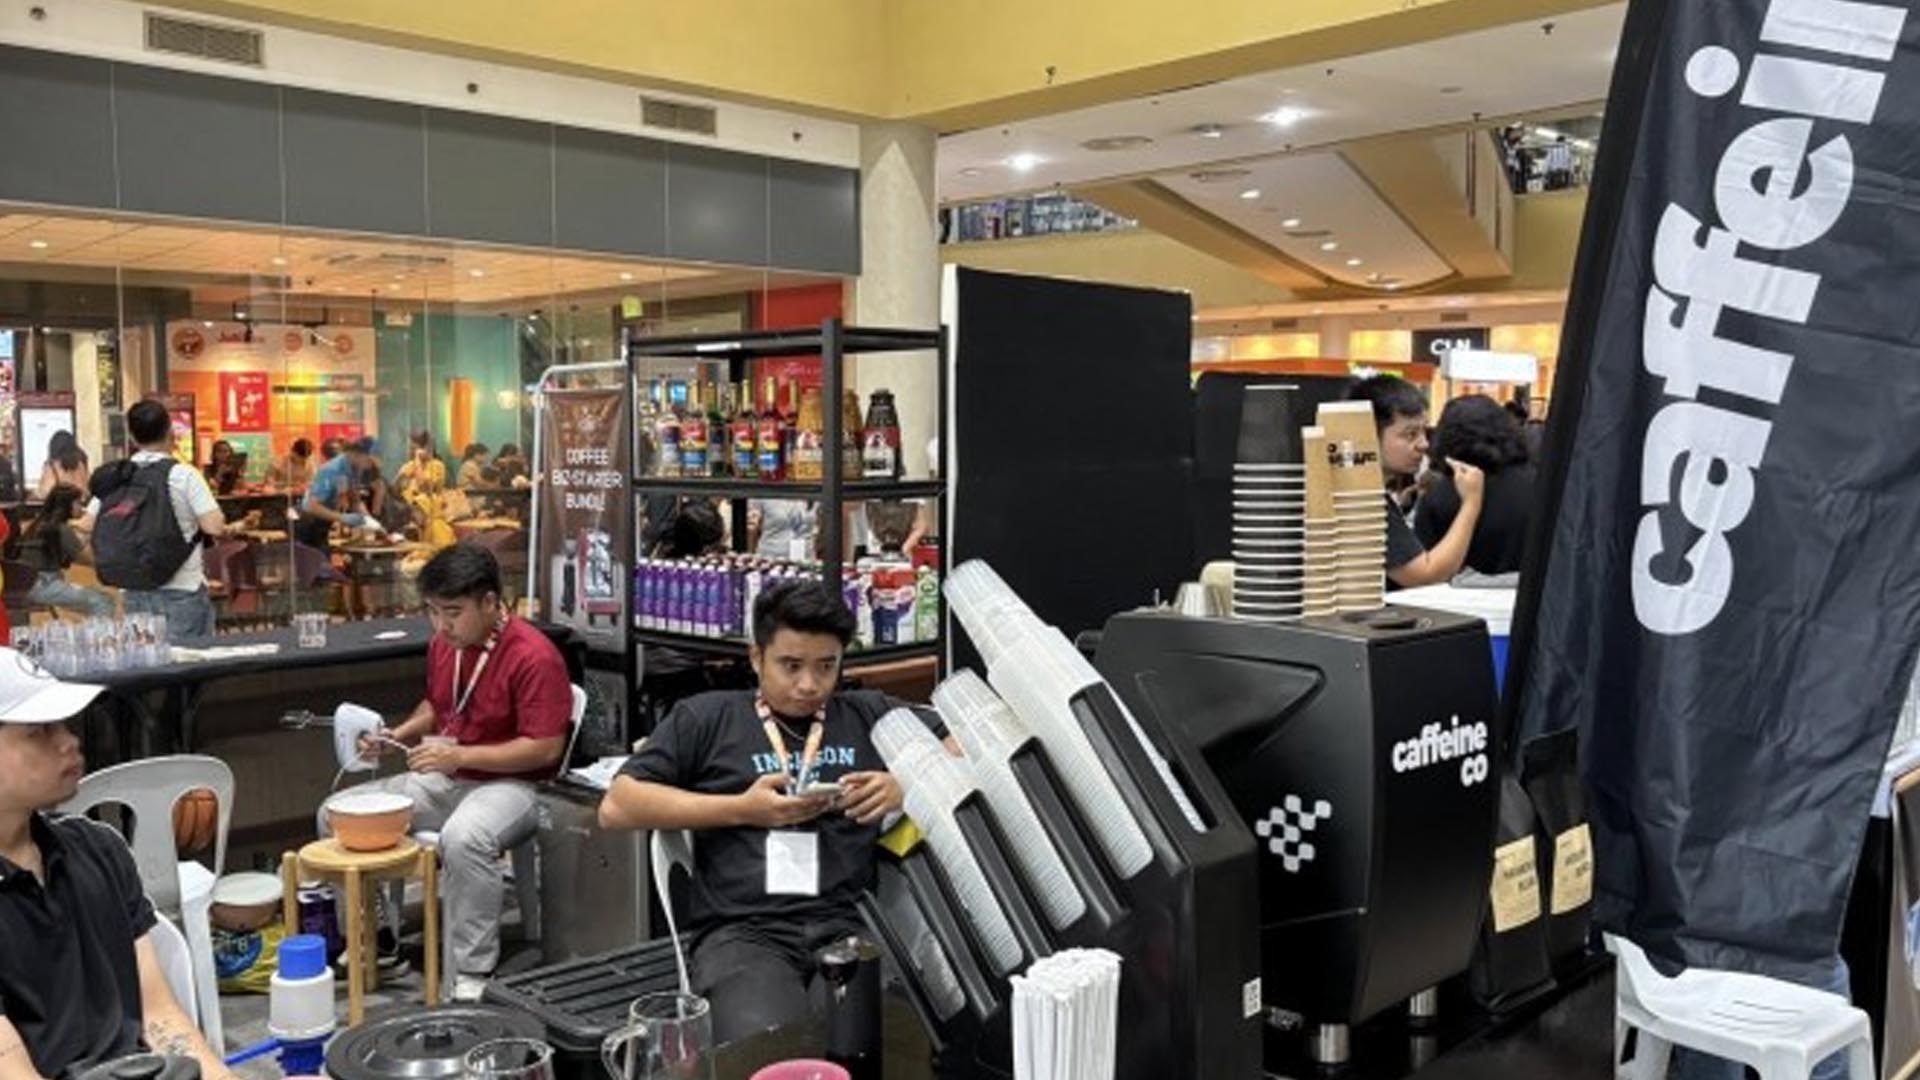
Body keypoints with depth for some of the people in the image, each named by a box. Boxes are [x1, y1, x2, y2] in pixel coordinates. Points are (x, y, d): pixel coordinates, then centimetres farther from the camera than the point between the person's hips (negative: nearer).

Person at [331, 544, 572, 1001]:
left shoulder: (533, 656, -19)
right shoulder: (444, 644, 6)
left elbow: (545, 749, -22)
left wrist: (460, 756, -25)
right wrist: (400, 734, 5)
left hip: (510, 785, -9)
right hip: (443, 779, 9)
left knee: (464, 838, -39)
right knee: (338, 815, 2)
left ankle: (473, 973, -24)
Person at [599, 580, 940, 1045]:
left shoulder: (868, 715, 21)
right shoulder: (706, 718, 16)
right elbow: (616, 808, 9)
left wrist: (910, 785, 0)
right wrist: (741, 809, 0)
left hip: (849, 926, 2)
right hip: (744, 932, -1)